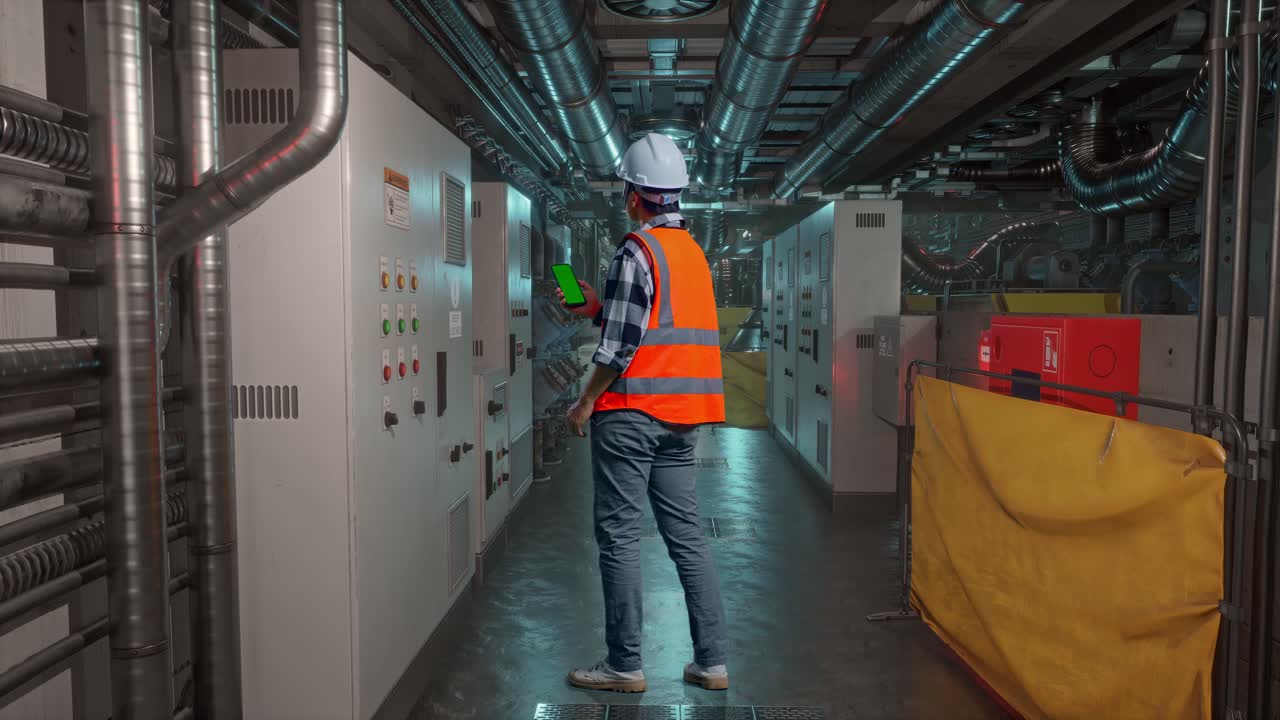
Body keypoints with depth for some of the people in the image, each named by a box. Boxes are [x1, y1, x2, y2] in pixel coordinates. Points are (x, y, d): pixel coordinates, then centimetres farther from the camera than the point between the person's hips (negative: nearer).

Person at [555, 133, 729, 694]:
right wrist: (597, 309, 20)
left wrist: (585, 402, -6)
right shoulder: (692, 249, 14)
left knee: (619, 535, 1)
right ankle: (712, 661, 16)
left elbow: (622, 344, -15)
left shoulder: (636, 250, -11)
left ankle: (624, 665, 10)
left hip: (633, 411, -8)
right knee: (686, 532, 11)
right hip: (682, 415, 8)